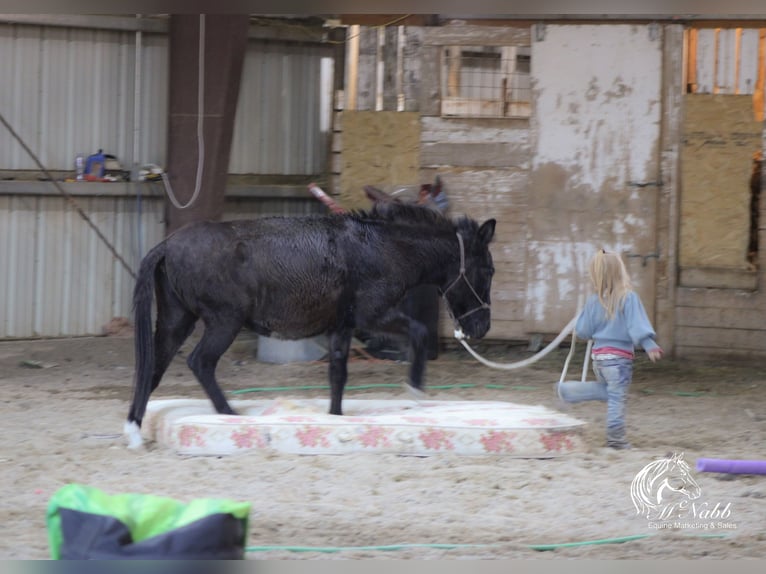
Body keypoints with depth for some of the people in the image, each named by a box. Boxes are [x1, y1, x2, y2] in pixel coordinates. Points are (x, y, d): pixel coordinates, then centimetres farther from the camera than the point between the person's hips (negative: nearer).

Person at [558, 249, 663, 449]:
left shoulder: (594, 301, 3)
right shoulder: (628, 297, -11)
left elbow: (583, 331, 6)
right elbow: (637, 324, -22)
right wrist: (649, 345, -26)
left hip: (598, 355, 6)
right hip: (620, 356, -6)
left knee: (606, 390, 27)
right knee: (617, 397, 1)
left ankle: (568, 390, 15)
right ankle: (616, 439, 5)